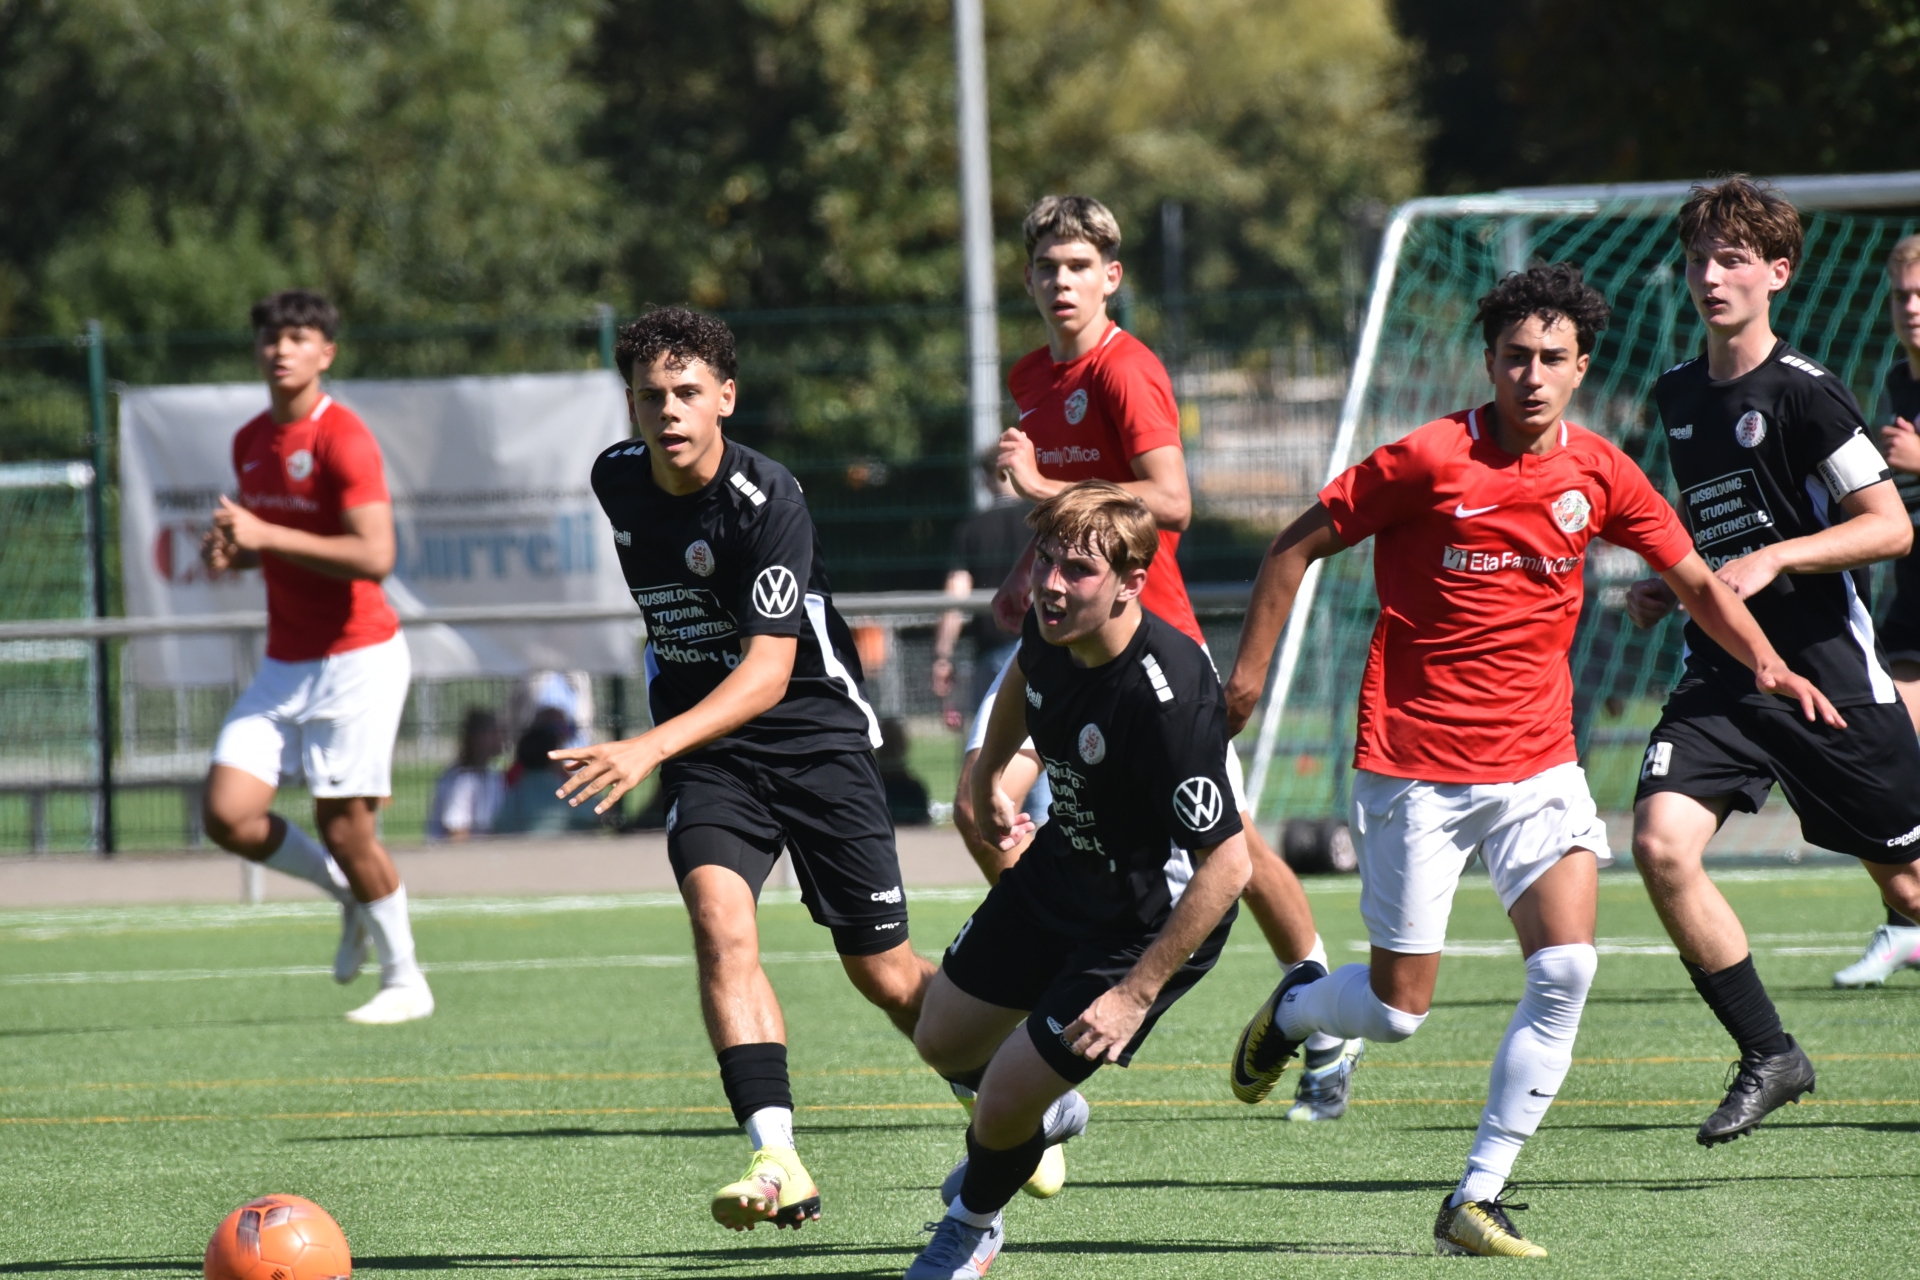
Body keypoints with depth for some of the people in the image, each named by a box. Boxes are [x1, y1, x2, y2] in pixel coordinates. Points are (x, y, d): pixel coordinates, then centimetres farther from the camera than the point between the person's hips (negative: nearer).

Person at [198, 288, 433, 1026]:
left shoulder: (343, 440, -14)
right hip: (284, 664, 7)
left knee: (344, 827, -6)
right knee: (228, 814, -5)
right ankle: (352, 898, 19)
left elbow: (374, 557, -24)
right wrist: (232, 552, 2)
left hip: (358, 658, -7)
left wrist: (269, 535, -26)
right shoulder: (250, 443, 10)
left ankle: (405, 980, 12)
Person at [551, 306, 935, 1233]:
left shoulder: (767, 500, -22)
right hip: (704, 750, 4)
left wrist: (651, 747, -41)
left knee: (883, 973, 4)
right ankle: (776, 1159, -32)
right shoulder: (617, 480, -2)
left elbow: (769, 669, -29)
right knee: (720, 921, -24)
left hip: (815, 734, -4)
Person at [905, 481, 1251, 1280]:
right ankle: (1045, 1114, 54)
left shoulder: (1168, 701, -38)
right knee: (943, 1039, 21)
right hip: (1059, 871, 8)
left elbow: (1226, 865, -33)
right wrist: (991, 773, 23)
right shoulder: (1052, 628, -15)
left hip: (1149, 925, -8)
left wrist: (1137, 994, -31)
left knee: (1006, 1101, -6)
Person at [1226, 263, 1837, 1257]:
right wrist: (1248, 670, -4)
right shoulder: (1429, 461, -10)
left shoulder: (1598, 475, 2)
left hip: (1537, 761, 3)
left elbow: (1696, 583, 12)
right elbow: (1298, 547, -1)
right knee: (1397, 1009, 0)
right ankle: (1294, 1007, 37)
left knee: (1566, 966, -17)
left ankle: (1476, 1200, -9)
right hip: (1415, 761, -3)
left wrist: (1766, 663, -4)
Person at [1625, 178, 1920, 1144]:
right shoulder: (1677, 395, 10)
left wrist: (1773, 560, -22)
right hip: (1720, 673, 5)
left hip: (1827, 667, -5)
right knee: (1660, 842, -17)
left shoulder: (1802, 393, -11)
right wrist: (1666, 584, 9)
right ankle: (1768, 1056, -6)